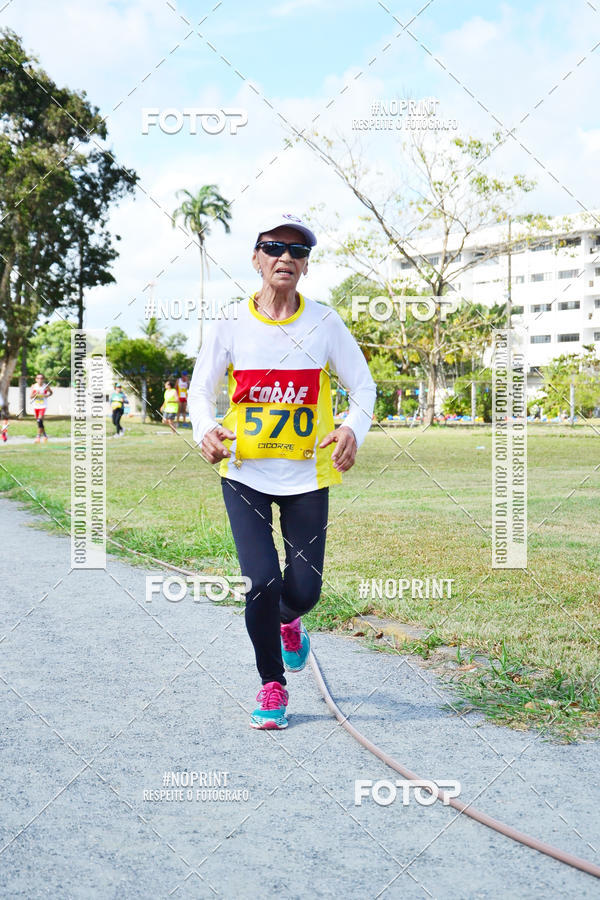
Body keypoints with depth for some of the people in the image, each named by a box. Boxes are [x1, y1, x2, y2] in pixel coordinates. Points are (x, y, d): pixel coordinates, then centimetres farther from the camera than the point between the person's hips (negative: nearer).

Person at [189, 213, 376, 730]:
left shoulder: (324, 324, -4)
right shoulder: (232, 326, -4)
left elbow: (364, 387, 2)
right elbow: (201, 390, 3)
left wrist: (353, 431, -19)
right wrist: (206, 430, -19)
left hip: (307, 475, 1)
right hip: (245, 473, 0)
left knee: (304, 590, 0)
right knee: (262, 581, -12)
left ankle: (286, 621, 41)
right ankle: (272, 684, 13)